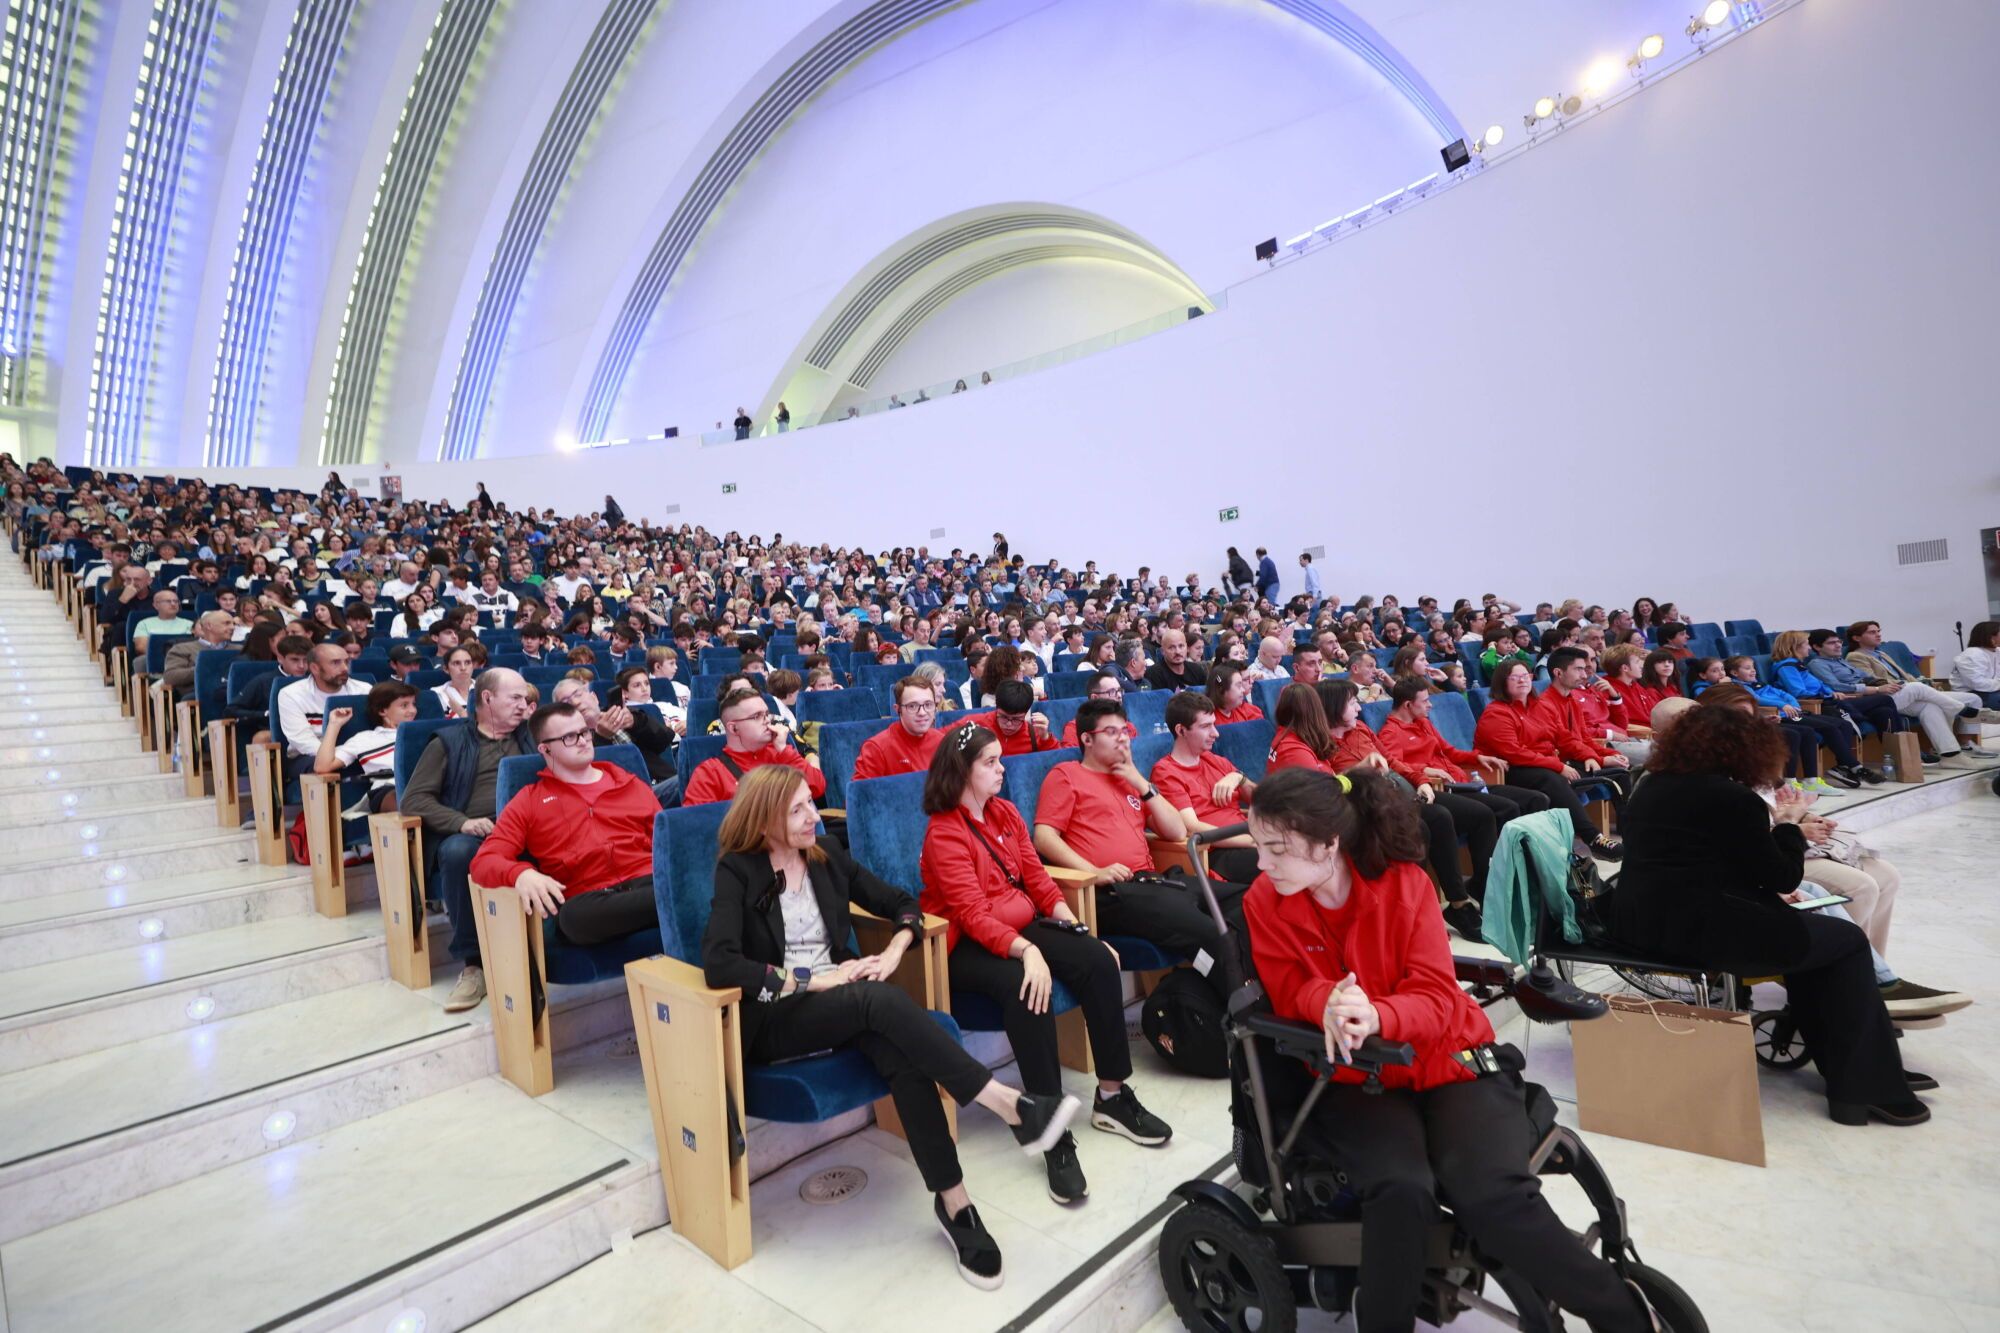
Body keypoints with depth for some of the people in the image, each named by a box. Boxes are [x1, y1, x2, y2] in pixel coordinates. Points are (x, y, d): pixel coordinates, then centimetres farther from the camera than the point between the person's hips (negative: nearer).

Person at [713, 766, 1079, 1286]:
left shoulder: (827, 854, 9)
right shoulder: (737, 871, -7)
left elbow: (902, 903, 14)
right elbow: (718, 964, -21)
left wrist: (895, 950, -7)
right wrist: (813, 979, -22)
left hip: (843, 1002, 5)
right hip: (774, 1018, -4)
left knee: (905, 1061, -30)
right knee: (882, 1000, -34)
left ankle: (953, 1202, -22)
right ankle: (1009, 1105, -32)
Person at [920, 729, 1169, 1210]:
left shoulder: (1005, 812, 8)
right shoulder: (944, 833, -15)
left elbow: (1037, 877, 8)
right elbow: (973, 913, -24)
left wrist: (1074, 927, -5)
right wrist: (1026, 951, -38)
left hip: (1023, 925, 7)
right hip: (968, 946, -7)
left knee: (1099, 961, -16)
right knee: (1026, 988, -35)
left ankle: (1112, 1097, -3)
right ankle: (1053, 1135, -26)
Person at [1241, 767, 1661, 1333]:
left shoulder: (1405, 883, -13)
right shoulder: (1264, 903, -9)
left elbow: (1436, 998, -14)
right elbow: (1289, 993, -6)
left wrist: (1375, 1016, -37)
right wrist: (1328, 1001, -31)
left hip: (1448, 1060, 0)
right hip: (1351, 1079, 0)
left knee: (1493, 1195, -23)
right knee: (1399, 1192, -29)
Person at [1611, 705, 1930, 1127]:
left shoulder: (1650, 787, 16)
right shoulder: (1733, 798, -9)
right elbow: (1784, 878, 0)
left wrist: (1769, 825, 23)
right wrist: (1788, 825, 15)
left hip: (1639, 921, 9)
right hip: (1696, 929, -8)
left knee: (1806, 930, 27)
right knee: (1848, 942, 12)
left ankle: (1838, 1065, 32)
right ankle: (1866, 1089, 19)